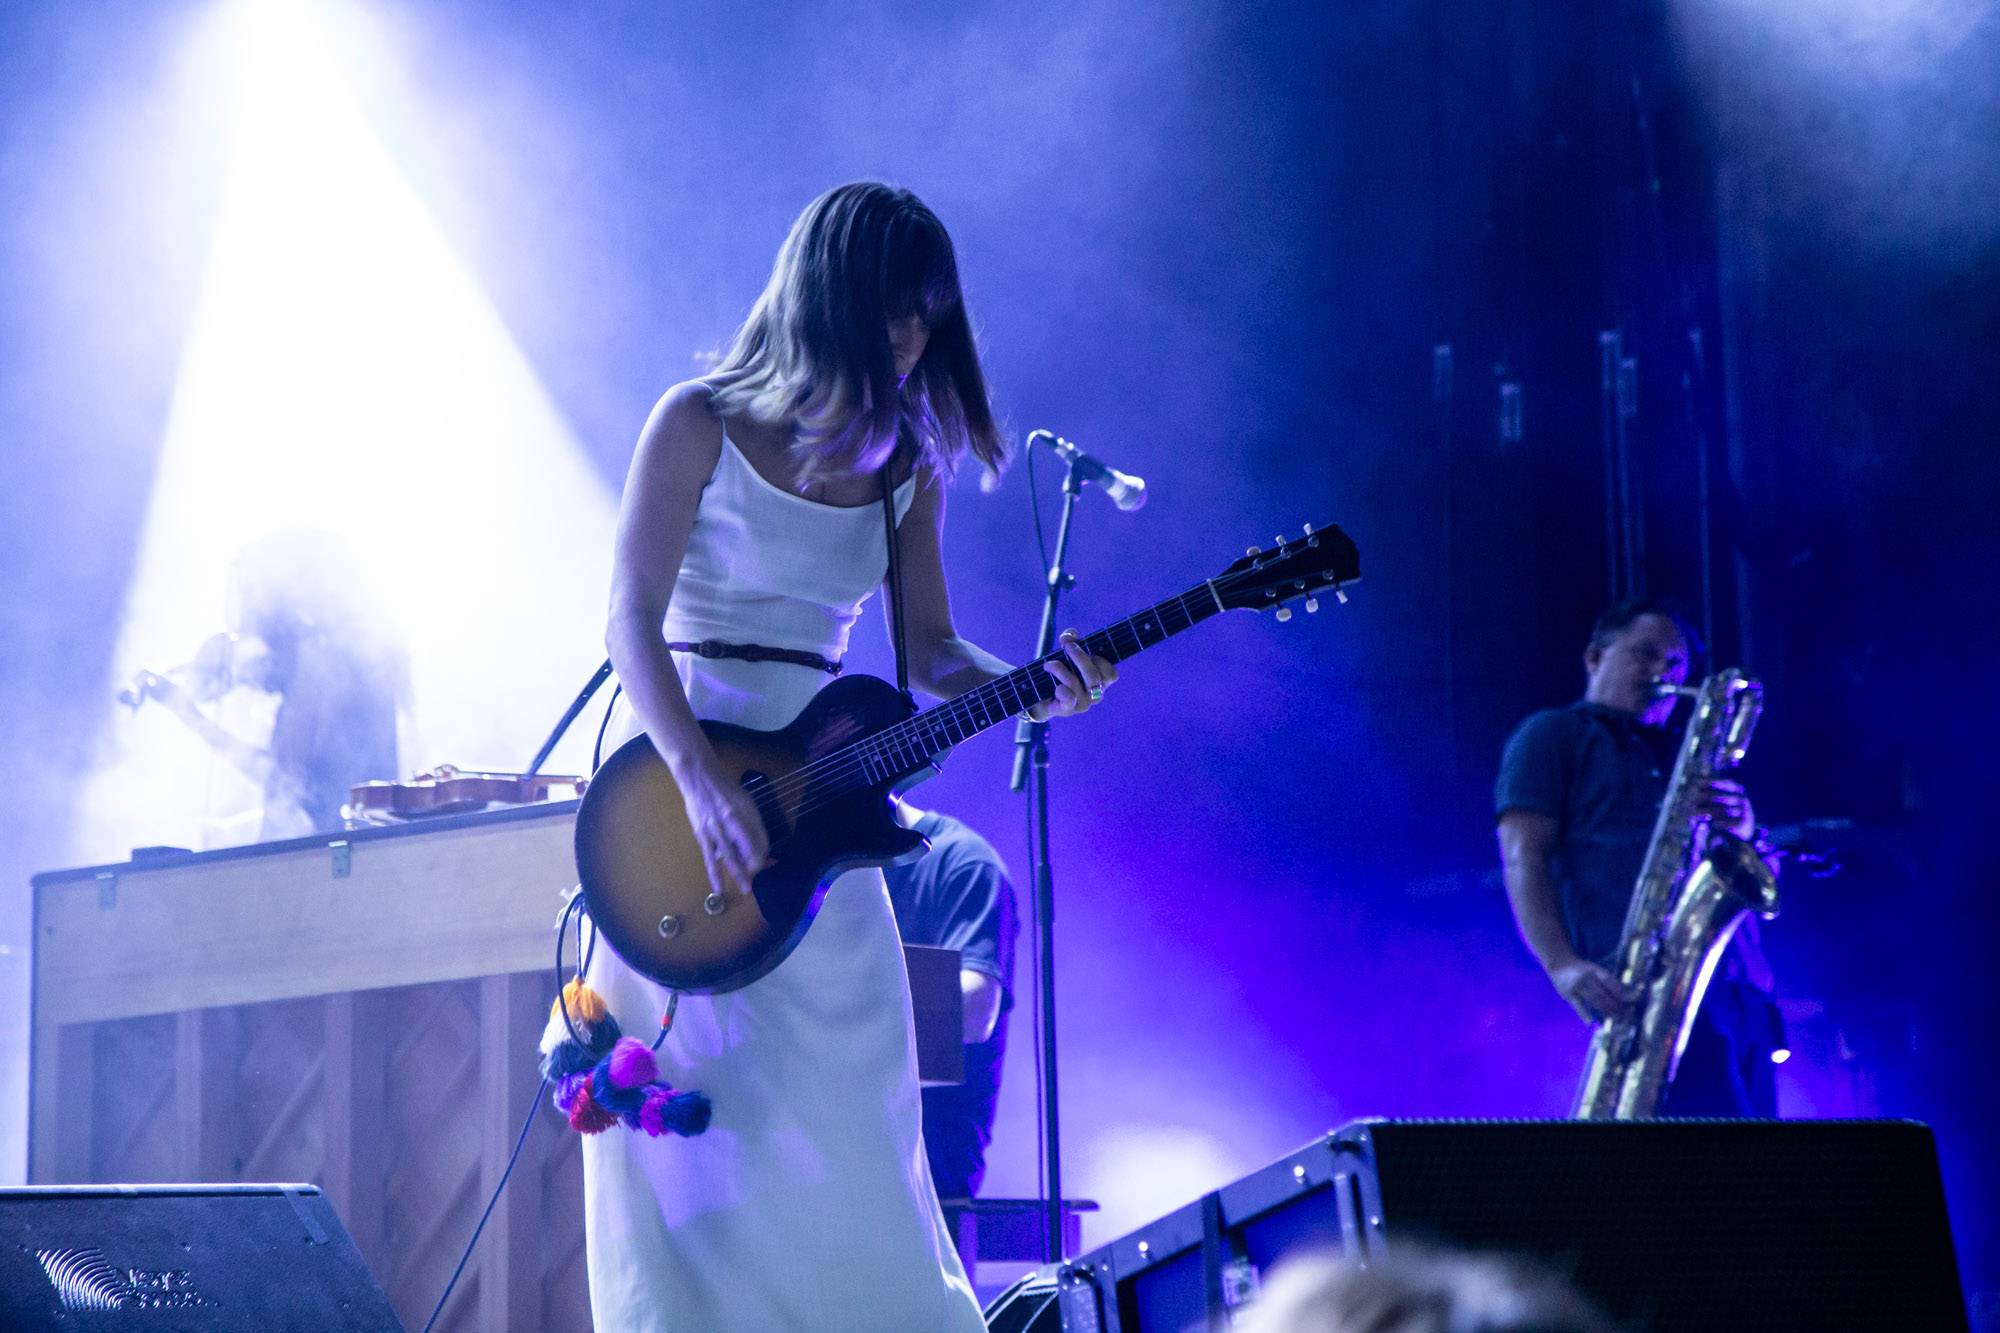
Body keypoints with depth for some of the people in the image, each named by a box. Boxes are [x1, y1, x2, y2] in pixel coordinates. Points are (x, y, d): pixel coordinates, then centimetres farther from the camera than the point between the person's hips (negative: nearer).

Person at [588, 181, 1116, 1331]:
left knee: (842, 1147, 4)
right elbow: (633, 620, -11)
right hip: (691, 779, -5)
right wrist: (702, 784, -24)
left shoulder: (906, 466, 9)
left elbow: (929, 652, 9)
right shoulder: (703, 425, -6)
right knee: (699, 1153, -3)